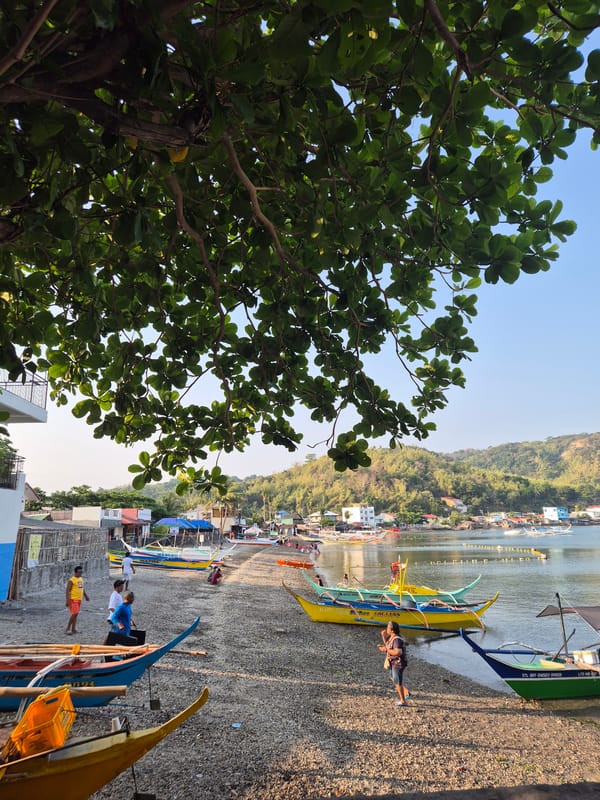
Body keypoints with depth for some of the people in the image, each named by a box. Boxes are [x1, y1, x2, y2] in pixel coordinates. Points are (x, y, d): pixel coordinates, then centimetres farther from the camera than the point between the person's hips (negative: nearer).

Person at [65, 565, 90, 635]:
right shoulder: (71, 580, -13)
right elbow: (67, 590, -16)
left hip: (79, 599, 8)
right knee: (74, 614, -13)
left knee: (76, 614, 10)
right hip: (73, 599, -8)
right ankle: (67, 629, -3)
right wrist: (67, 600, -21)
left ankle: (73, 629, 17)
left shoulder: (81, 579, 12)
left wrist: (86, 596, 19)